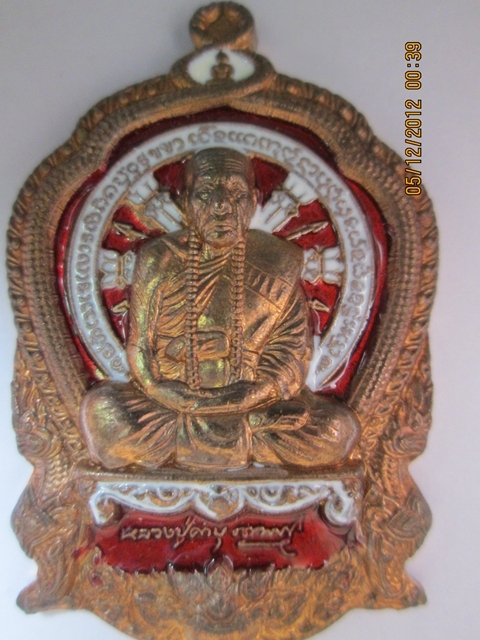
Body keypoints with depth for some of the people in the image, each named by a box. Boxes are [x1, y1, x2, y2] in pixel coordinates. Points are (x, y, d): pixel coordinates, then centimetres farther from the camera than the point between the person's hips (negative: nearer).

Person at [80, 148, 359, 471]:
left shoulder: (278, 263, -4)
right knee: (102, 411, -25)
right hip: (171, 404, -1)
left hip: (260, 403, 2)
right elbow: (141, 354, -7)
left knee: (337, 428, -21)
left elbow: (293, 348, 0)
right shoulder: (158, 261, -6)